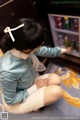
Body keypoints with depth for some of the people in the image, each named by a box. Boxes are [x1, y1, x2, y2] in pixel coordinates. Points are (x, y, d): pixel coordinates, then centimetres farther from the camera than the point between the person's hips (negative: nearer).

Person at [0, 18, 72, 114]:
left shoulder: (22, 48, -22)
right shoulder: (8, 72, -41)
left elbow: (44, 51, 0)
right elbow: (11, 100, -24)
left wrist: (64, 50, 14)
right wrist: (35, 87, -18)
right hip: (16, 102, -6)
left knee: (55, 79, -5)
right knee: (57, 91, -18)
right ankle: (34, 106, 7)